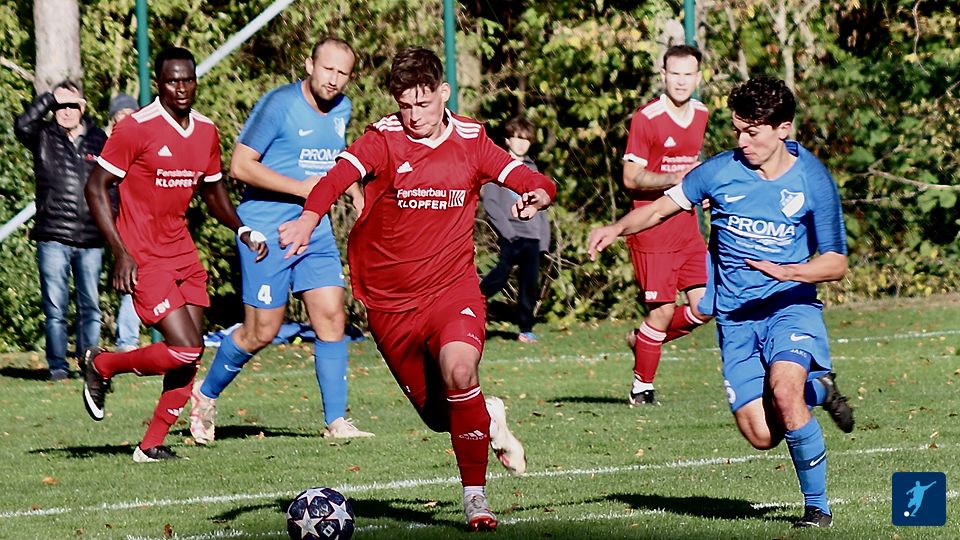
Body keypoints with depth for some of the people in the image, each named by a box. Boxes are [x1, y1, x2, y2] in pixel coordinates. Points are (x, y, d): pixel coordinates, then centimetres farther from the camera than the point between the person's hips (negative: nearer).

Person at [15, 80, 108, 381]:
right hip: (53, 237, -2)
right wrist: (51, 98, -15)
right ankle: (57, 366, 5)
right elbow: (23, 125, -16)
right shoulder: (44, 138, 6)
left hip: (90, 240, 2)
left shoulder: (98, 140, 10)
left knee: (90, 306, 5)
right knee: (55, 307, -1)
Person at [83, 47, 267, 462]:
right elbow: (96, 188, -9)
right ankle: (102, 366, 9)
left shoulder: (206, 132, 8)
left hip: (183, 254, 7)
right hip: (143, 261, -7)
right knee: (185, 349, -14)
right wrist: (120, 253, -16)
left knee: (189, 358, 2)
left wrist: (242, 230, 5)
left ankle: (152, 445, 11)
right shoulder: (136, 129, -12)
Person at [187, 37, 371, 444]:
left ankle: (336, 421, 0)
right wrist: (300, 188, -19)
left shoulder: (341, 109, 8)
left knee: (331, 319, -4)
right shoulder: (279, 105, -15)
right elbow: (240, 166, -17)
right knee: (261, 332, -1)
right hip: (266, 233, -6)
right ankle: (206, 395, 22)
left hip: (316, 229, 6)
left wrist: (354, 191, 13)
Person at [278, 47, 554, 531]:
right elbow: (339, 176, -27)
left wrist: (537, 193, -23)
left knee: (459, 372, -29)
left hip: (453, 288, -1)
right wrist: (310, 217, -48)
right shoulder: (383, 139, -8)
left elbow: (534, 182, 3)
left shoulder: (470, 140, 1)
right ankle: (489, 419, 45)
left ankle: (475, 496, -15)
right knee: (438, 415, 9)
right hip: (388, 301, 1)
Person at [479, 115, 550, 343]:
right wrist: (505, 228, -14)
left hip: (532, 237, 5)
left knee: (530, 284, 1)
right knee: (500, 278, -17)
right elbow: (489, 201, -6)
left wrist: (544, 237, 13)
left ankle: (526, 329, 9)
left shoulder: (531, 168, 19)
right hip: (511, 235, -5)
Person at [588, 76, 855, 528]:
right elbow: (664, 206, 9)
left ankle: (817, 507, -12)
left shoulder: (812, 181, -7)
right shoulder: (720, 171, -3)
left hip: (790, 305, -2)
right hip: (736, 317, 2)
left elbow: (836, 263, -5)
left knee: (784, 389, -31)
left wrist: (787, 271, -23)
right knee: (761, 435, -9)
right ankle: (818, 391, 27)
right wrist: (617, 228, -9)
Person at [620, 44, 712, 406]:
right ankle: (641, 389, 10)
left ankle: (643, 340, 23)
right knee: (662, 310, -6)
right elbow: (631, 178, -13)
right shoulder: (646, 119, -11)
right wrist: (675, 178, -24)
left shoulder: (701, 115, 10)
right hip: (653, 230, -7)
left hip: (688, 229, 7)